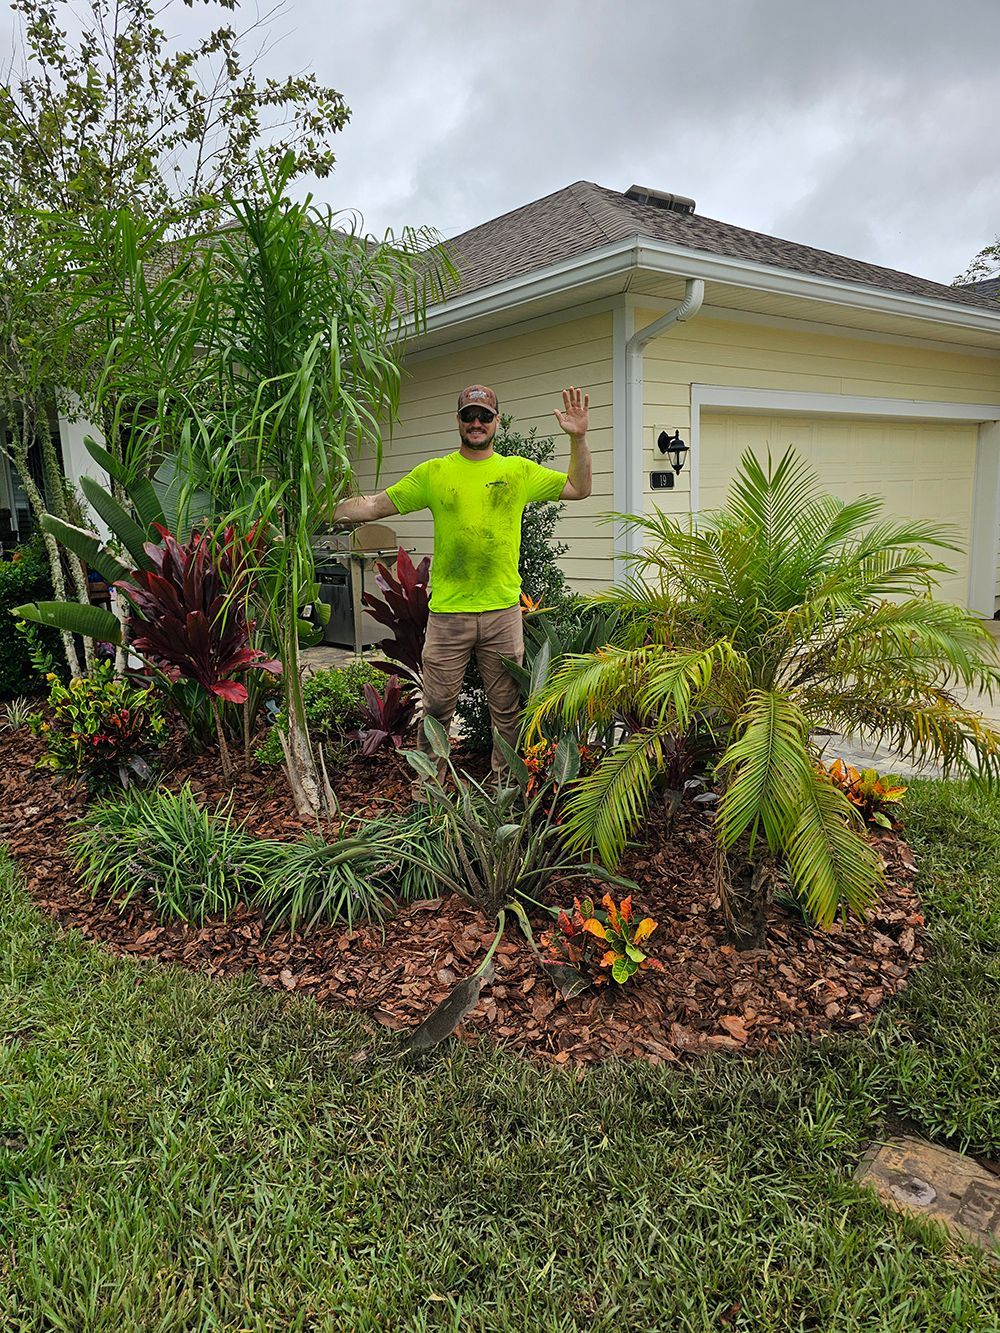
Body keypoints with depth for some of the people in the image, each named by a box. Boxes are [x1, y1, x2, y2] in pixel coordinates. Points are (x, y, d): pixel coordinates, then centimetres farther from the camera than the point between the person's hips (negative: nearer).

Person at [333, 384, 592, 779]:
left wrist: (578, 438, -2)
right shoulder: (433, 472, 4)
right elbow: (377, 505, 4)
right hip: (447, 610, -1)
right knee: (437, 706, 7)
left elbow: (579, 489, 10)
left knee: (507, 707, 11)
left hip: (503, 609, 1)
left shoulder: (519, 470, 7)